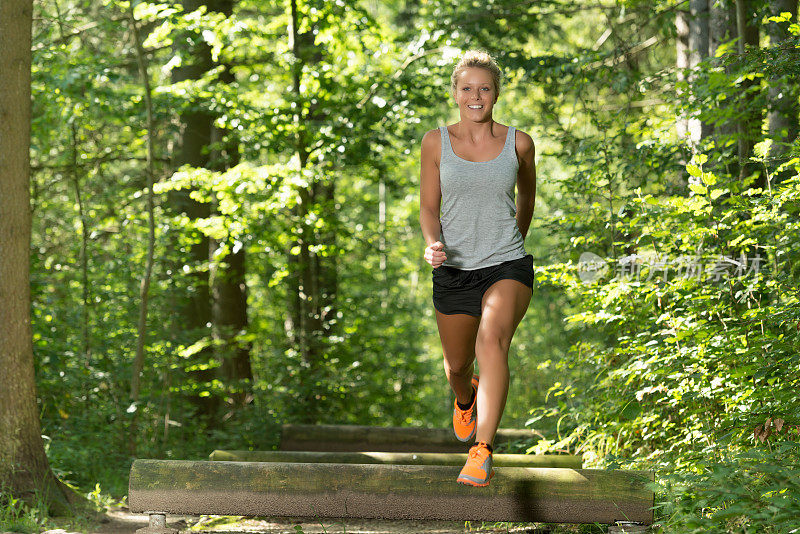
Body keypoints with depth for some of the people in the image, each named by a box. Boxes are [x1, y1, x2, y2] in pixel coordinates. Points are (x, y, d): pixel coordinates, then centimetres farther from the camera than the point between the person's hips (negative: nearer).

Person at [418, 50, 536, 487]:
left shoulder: (518, 143, -1)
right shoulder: (436, 142, 0)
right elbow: (429, 206, 5)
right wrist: (432, 243, -16)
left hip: (507, 267, -2)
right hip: (454, 269, 2)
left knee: (492, 340, -30)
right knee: (457, 364, 16)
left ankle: (482, 451, -34)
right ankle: (466, 399, 55)